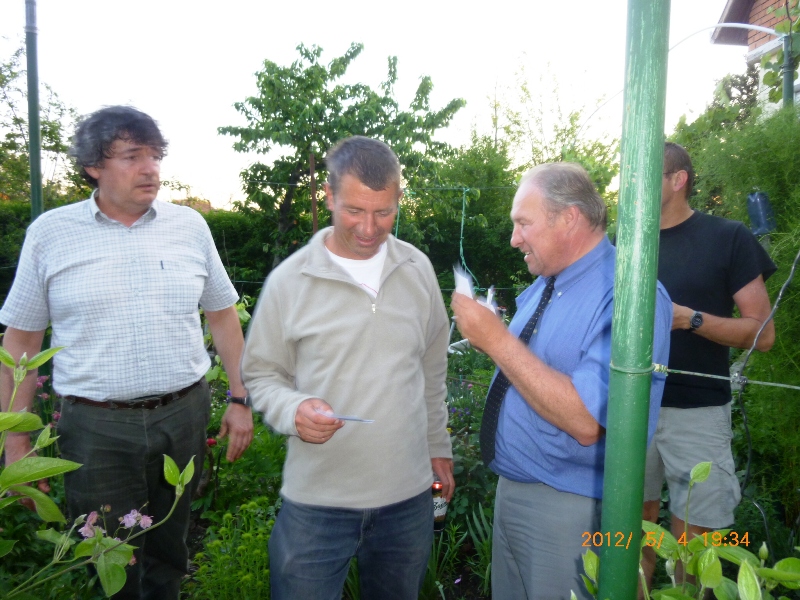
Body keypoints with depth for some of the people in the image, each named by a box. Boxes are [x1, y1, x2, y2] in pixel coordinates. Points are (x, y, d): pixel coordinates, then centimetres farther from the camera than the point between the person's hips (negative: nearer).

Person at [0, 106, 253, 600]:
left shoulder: (190, 225, 2)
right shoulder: (50, 232, -1)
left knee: (168, 559, 18)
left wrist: (240, 400, 5)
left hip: (184, 416, 2)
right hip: (96, 427, -1)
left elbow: (223, 316, 8)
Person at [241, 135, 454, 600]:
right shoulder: (290, 280, -9)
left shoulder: (418, 269, 1)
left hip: (408, 495, 3)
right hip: (316, 499, -3)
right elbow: (262, 374, -1)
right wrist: (294, 409, -21)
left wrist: (438, 445, 14)